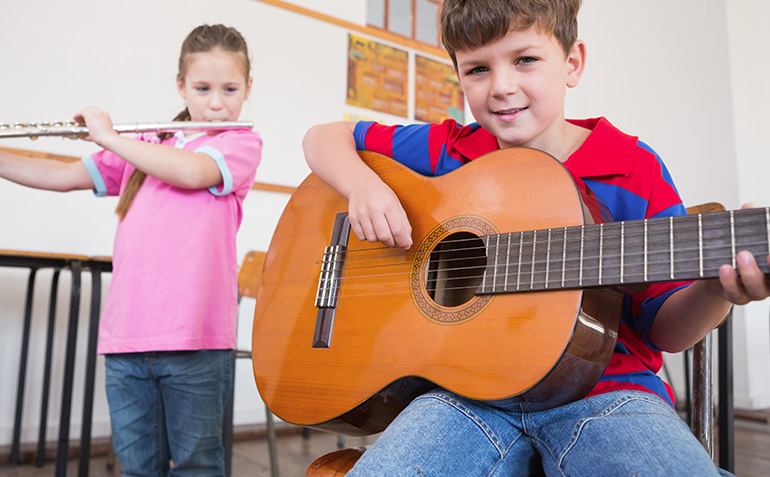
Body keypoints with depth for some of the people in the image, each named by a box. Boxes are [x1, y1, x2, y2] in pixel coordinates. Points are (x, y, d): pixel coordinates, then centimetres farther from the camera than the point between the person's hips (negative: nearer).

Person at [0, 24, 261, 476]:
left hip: (194, 339, -4)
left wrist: (107, 135, -7)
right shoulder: (146, 144, 19)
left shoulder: (243, 142, 3)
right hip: (125, 337, 5)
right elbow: (64, 176, 21)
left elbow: (192, 171, -17)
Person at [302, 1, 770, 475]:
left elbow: (663, 328, 5)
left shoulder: (635, 170, 2)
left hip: (603, 388, -1)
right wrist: (364, 185, -8)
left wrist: (716, 294, -18)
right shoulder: (447, 151, 6)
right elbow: (325, 138, 13)